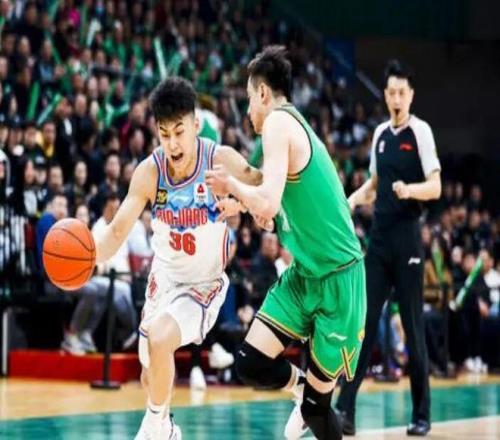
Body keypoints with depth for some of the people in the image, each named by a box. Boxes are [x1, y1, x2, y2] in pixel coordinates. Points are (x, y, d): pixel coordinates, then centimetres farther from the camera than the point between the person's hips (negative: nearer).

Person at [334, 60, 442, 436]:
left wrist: (409, 190, -30)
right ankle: (346, 409, -2)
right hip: (379, 236, 5)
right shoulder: (380, 134, 12)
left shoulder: (421, 132, -6)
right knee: (364, 321, 0)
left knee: (414, 327, -1)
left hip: (407, 237, -5)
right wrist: (354, 198, 8)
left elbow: (435, 187, -12)